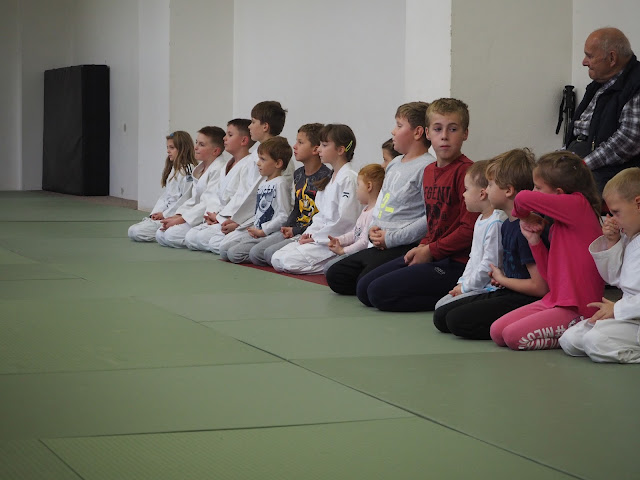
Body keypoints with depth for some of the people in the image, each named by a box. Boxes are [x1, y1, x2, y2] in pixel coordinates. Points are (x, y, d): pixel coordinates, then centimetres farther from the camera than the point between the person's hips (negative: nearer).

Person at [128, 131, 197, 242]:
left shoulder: (188, 170, -12)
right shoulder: (173, 169, 19)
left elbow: (185, 199, -17)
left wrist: (165, 214, -13)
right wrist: (156, 213, 4)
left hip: (176, 215, -10)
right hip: (165, 213, 10)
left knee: (137, 232, -19)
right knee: (132, 231, 2)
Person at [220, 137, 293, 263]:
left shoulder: (281, 183, -13)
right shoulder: (263, 183, 17)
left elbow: (284, 216, -20)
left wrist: (262, 231, -17)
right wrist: (253, 228, 5)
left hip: (269, 234, -9)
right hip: (255, 230, 10)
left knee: (234, 254, -20)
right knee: (223, 249, -2)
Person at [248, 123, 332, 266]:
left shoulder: (326, 176, -13)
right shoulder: (298, 174, 15)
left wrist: (296, 231, -15)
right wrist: (287, 227, 1)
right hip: (295, 230, 9)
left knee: (271, 253, -23)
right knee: (255, 254, -2)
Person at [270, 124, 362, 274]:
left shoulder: (349, 179, -13)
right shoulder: (332, 179, 18)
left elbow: (345, 219, -19)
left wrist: (316, 238, -13)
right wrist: (310, 233, 3)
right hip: (321, 237, 10)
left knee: (289, 262, -21)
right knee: (277, 259, -1)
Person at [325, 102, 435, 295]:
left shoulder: (427, 168, -13)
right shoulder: (394, 164, 17)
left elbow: (431, 217, -20)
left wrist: (391, 238, -17)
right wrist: (374, 228, 5)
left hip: (404, 247, -10)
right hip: (379, 244, 10)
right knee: (334, 276, 6)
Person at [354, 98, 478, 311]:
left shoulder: (466, 171, -14)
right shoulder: (429, 171, 14)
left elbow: (469, 229, -19)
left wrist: (431, 251, -12)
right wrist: (422, 247, 4)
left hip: (454, 262, -10)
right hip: (430, 253, 10)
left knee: (379, 292, -17)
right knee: (363, 288, 6)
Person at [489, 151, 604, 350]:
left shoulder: (578, 204, -12)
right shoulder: (557, 225, 13)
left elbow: (524, 198, -23)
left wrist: (523, 214, 0)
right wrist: (534, 239, 6)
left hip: (578, 309, -10)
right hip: (555, 301, 10)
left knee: (514, 336, -19)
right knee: (497, 332, 3)